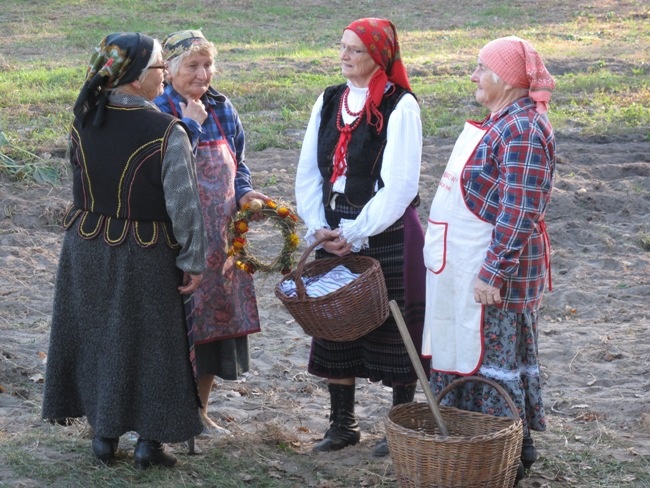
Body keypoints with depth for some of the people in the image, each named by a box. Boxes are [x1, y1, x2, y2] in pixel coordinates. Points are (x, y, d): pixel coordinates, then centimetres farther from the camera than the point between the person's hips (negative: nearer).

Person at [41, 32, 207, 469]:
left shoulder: (84, 121, -5)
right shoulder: (167, 133, -20)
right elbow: (185, 204, -16)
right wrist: (194, 261, -7)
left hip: (86, 248, 5)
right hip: (144, 259, -5)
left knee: (95, 335, 17)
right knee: (150, 341, 9)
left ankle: (104, 433, 24)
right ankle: (149, 440, 16)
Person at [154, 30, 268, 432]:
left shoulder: (222, 110, 9)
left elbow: (237, 166, 17)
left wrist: (245, 193, -3)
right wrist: (191, 124, -18)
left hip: (220, 240, 6)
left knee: (217, 319, 11)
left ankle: (199, 409, 25)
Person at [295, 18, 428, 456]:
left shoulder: (400, 107, -11)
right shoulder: (329, 101, 7)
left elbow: (400, 185, -16)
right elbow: (308, 173, 8)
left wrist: (355, 233, -17)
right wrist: (319, 227, -4)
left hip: (388, 236, -6)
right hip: (335, 236, 6)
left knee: (394, 330, 3)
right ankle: (342, 423, 22)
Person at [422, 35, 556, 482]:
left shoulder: (522, 130, -20)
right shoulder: (501, 122, 12)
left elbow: (519, 213, -25)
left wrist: (492, 272, -25)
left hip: (495, 266, -10)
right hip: (468, 263, 10)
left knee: (493, 357, -2)